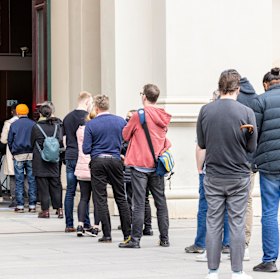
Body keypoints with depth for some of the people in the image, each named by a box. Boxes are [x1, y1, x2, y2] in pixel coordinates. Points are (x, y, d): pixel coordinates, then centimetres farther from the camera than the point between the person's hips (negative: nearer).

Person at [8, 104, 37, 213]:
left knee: (19, 181, 2)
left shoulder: (14, 125, -1)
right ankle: (32, 205, 3)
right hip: (32, 155, 1)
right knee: (32, 180, 4)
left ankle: (20, 206, 0)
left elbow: (9, 141, 3)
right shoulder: (33, 124, 0)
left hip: (18, 155, -1)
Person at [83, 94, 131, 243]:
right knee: (121, 197, 10)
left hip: (98, 161, -2)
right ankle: (127, 233, 10)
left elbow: (86, 149, -7)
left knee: (100, 199, 3)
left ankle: (107, 235, 0)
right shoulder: (121, 121, 0)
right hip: (115, 160, 2)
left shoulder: (91, 124, -6)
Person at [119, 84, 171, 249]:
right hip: (157, 165, 5)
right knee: (161, 202, 10)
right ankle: (164, 239, 15)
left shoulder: (139, 115, -10)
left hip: (140, 164, -5)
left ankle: (135, 239, -4)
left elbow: (125, 135, 1)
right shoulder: (163, 118, 6)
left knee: (139, 203, -5)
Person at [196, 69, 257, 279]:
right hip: (239, 176, -2)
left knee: (213, 223, 8)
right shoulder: (246, 112, -10)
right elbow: (252, 147, -3)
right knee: (237, 223, 5)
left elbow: (201, 144, 5)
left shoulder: (205, 111, -4)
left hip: (213, 177, 2)